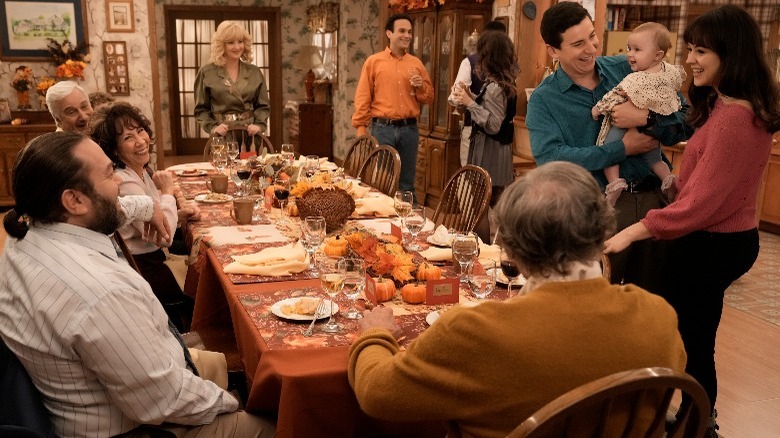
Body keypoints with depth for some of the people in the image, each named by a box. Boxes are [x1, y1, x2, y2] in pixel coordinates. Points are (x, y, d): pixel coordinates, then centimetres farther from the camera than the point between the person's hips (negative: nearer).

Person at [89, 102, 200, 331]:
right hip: (139, 267, -8)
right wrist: (167, 192, -15)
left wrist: (179, 215, -4)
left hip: (148, 259, 8)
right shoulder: (125, 182, -24)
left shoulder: (142, 171, 4)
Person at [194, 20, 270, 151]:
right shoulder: (206, 73, 1)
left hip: (250, 135, 2)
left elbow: (263, 105, 9)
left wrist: (259, 125, -8)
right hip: (222, 136, -2)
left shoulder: (255, 72, 8)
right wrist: (212, 127, -12)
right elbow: (201, 109, 4)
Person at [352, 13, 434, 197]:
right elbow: (363, 97, 0)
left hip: (409, 129, 3)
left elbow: (429, 98, 14)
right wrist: (361, 128, -6)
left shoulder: (416, 63, 10)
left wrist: (421, 87, -7)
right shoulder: (373, 61, 1)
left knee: (407, 182, 10)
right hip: (383, 128, -2)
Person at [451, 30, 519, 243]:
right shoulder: (506, 82, 9)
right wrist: (471, 98, 11)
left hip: (488, 151, -10)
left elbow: (493, 125, -22)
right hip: (499, 149, 10)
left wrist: (469, 103, -22)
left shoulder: (494, 87, -18)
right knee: (494, 205, 15)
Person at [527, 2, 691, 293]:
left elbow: (686, 121, 2)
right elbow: (549, 158, -19)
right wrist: (623, 149, -16)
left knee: (652, 299, 15)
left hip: (654, 201, 3)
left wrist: (646, 118, -19)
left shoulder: (628, 69, 5)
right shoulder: (543, 99, -2)